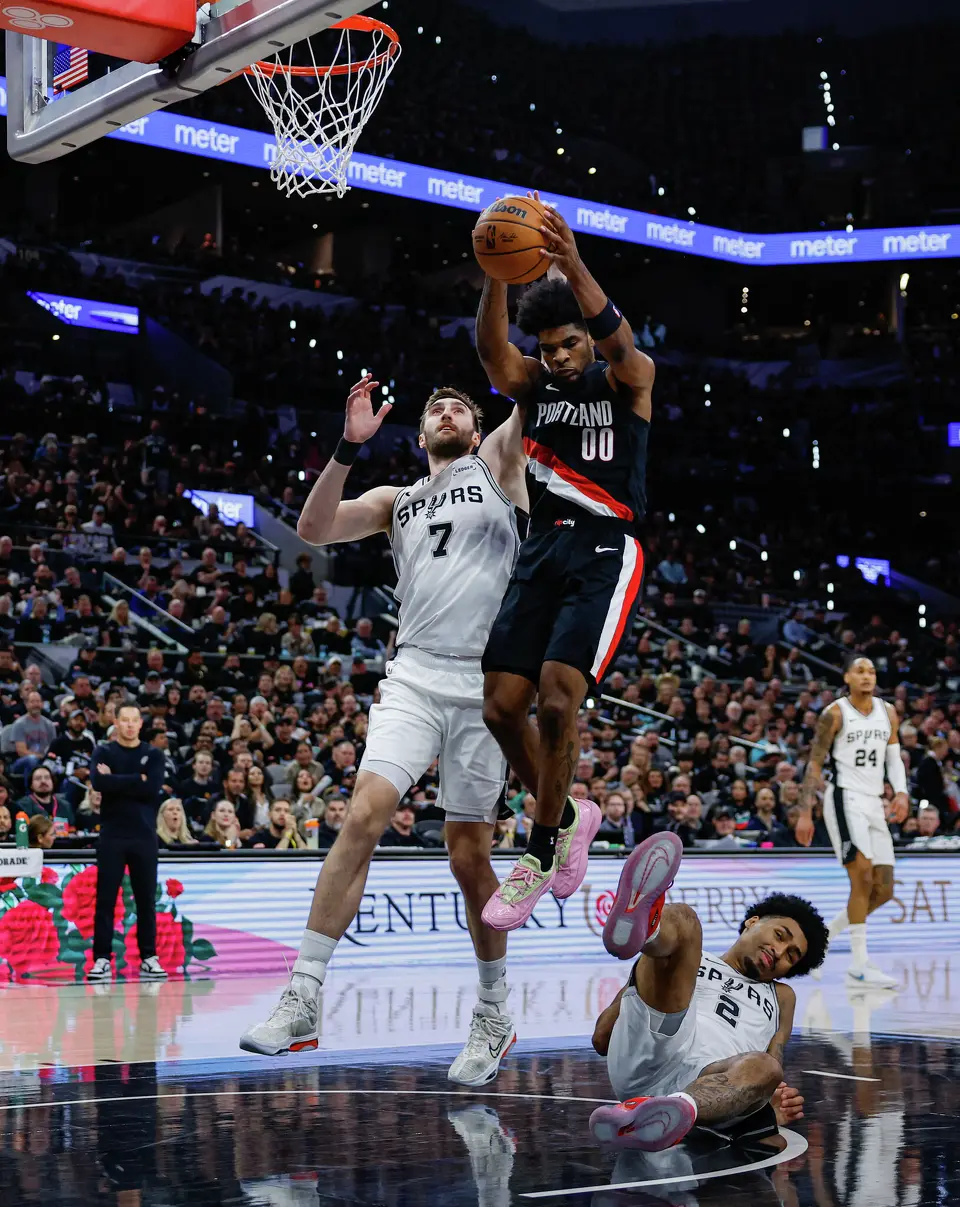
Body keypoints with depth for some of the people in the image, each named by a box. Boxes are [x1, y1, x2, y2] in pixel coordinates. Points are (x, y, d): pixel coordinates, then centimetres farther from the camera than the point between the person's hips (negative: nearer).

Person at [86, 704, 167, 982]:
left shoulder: (153, 755, 8)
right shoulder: (104, 752, 5)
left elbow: (153, 788, -9)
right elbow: (99, 783, -14)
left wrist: (117, 781, -9)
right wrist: (137, 780, -11)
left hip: (144, 835, 1)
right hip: (112, 835, -1)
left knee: (146, 899, 4)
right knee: (105, 899, -2)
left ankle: (149, 958, 9)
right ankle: (102, 959, 0)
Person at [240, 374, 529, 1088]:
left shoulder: (497, 467, 13)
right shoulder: (396, 501, 19)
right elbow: (314, 529, 4)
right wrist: (351, 446, -6)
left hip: (486, 684, -2)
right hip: (415, 677, 2)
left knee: (470, 856, 2)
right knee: (365, 815, -16)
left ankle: (495, 1016, 20)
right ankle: (303, 1001, -16)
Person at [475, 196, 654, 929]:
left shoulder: (628, 380, 1)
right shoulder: (533, 384, 9)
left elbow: (619, 340, -23)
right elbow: (492, 349, -13)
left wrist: (573, 267, -41)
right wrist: (497, 274, -34)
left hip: (607, 553, -5)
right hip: (543, 551, 5)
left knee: (557, 696, -20)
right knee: (501, 707, -1)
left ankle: (540, 856, -6)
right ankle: (569, 817, 24)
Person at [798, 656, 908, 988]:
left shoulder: (888, 713, 11)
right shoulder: (835, 713, -5)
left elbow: (894, 758, 17)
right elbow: (814, 764, -4)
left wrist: (901, 792, -3)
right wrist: (805, 814, -10)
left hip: (875, 804, 7)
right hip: (845, 799, -7)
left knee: (883, 891, 5)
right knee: (863, 877, -19)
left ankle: (823, 934, 23)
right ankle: (859, 964, -14)